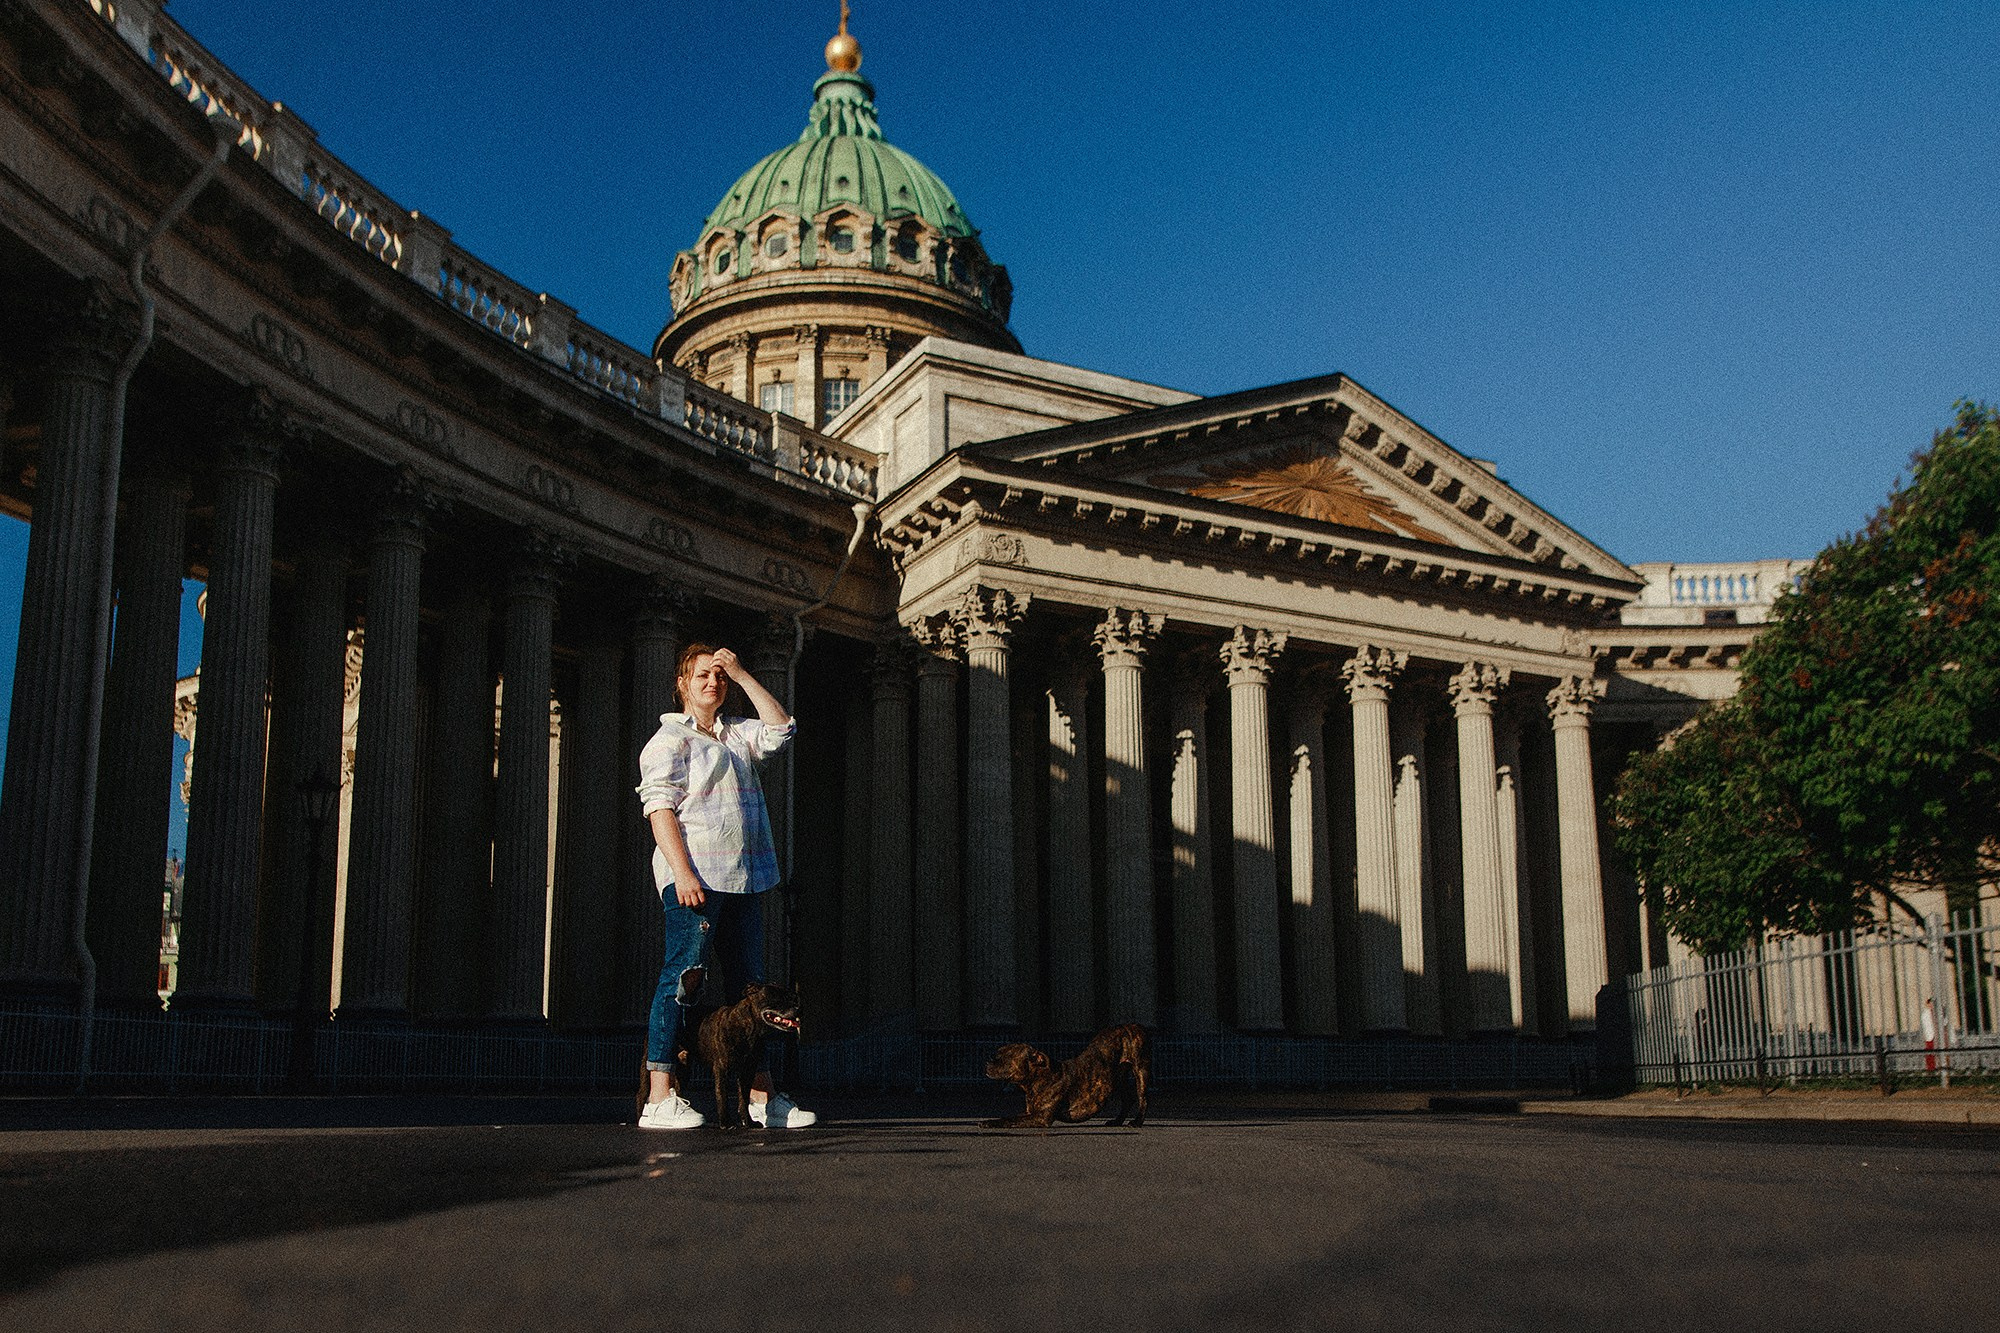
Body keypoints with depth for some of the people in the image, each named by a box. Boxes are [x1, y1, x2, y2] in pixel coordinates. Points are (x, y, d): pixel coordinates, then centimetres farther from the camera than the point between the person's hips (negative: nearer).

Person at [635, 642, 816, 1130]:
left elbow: (781, 729, 12)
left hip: (741, 877, 8)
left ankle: (762, 1097, 8)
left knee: (750, 985, 6)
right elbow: (659, 806, -9)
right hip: (694, 874, -8)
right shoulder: (669, 738, 0)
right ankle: (659, 1098, -14)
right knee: (684, 975, -12)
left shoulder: (737, 734, 22)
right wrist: (682, 872, -20)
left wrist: (742, 675, 8)